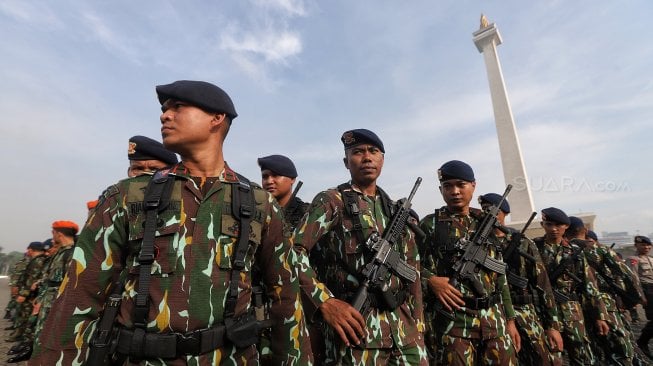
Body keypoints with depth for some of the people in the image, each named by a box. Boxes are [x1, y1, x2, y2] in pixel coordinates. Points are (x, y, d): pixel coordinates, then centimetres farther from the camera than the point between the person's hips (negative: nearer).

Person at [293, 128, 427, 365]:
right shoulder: (330, 202, -6)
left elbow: (412, 274, 14)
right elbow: (293, 252, -14)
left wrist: (417, 326, 11)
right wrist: (325, 301, -20)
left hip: (403, 326, 5)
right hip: (355, 325, -5)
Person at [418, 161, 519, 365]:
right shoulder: (430, 224, -3)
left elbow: (500, 276, 14)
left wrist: (510, 319, 13)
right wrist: (431, 280, -19)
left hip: (494, 320, 5)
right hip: (452, 321, -4)